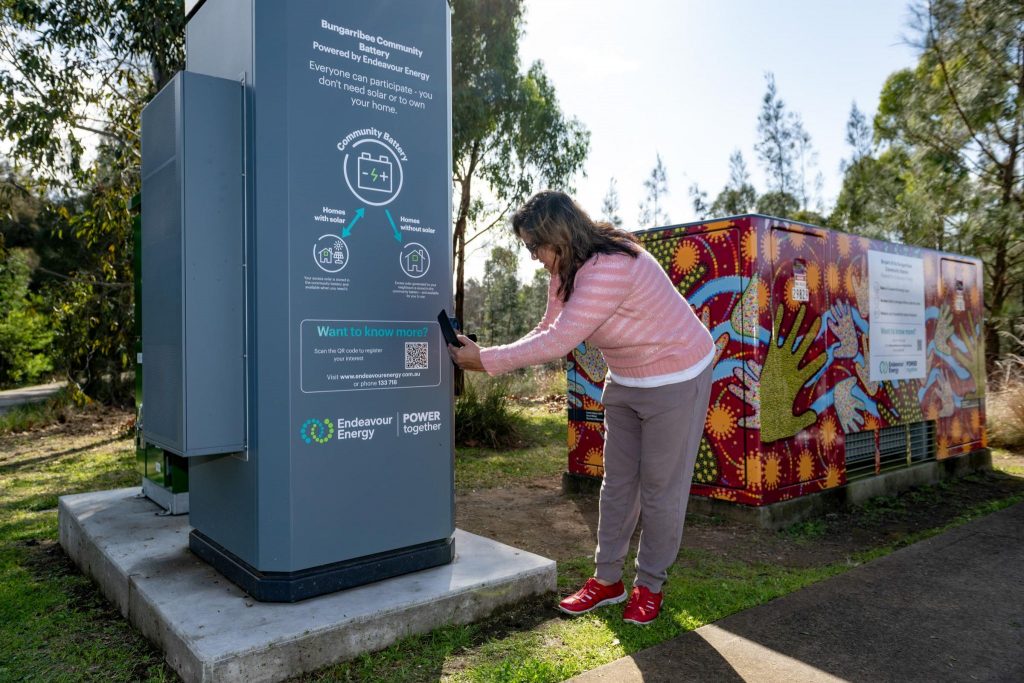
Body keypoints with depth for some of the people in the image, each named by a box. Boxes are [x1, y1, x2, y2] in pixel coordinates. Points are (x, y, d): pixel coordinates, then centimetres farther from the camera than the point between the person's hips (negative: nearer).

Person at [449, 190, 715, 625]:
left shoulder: (608, 269, -33)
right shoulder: (568, 270, -3)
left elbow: (558, 342, -33)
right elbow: (548, 330, -2)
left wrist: (487, 359, -27)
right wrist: (490, 358, -15)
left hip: (676, 379, -9)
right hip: (625, 380, 9)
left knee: (660, 488, 3)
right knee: (617, 482, 12)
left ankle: (650, 586, 21)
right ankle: (608, 579, 24)